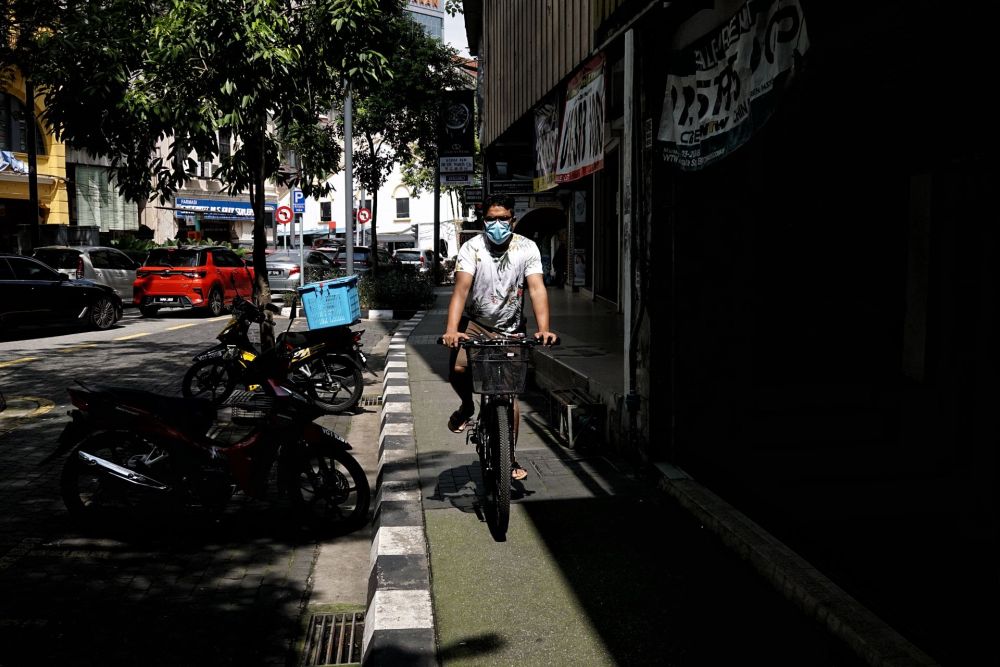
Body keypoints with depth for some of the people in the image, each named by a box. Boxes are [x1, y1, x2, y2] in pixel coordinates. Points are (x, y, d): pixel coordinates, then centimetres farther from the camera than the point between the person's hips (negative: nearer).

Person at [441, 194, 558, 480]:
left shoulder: (527, 248, -8)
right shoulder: (472, 247, -10)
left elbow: (537, 289, -18)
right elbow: (461, 288, -21)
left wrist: (544, 329, -33)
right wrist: (451, 330, -36)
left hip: (510, 329, 0)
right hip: (475, 323, 0)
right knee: (457, 370, -26)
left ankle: (510, 459, 14)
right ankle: (467, 406, 9)